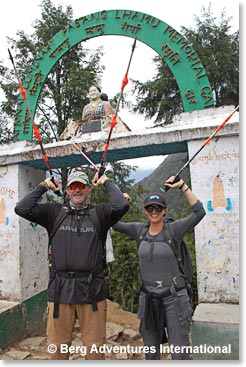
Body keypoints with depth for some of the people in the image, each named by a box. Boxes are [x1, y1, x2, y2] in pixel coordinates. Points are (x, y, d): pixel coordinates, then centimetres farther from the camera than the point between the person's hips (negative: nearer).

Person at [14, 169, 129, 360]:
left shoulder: (99, 213, 3)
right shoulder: (55, 212, 7)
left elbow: (121, 206, -15)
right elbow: (22, 209, -1)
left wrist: (106, 182, -1)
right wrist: (43, 186, 5)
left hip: (92, 290, -1)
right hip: (60, 289, 2)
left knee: (95, 347, 9)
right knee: (57, 346, 14)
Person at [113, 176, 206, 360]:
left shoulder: (173, 229, -9)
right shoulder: (139, 230, 1)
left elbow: (199, 212, -20)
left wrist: (182, 186, -21)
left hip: (174, 297, -3)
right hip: (148, 297, 4)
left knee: (179, 351, 4)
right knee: (151, 350, 18)